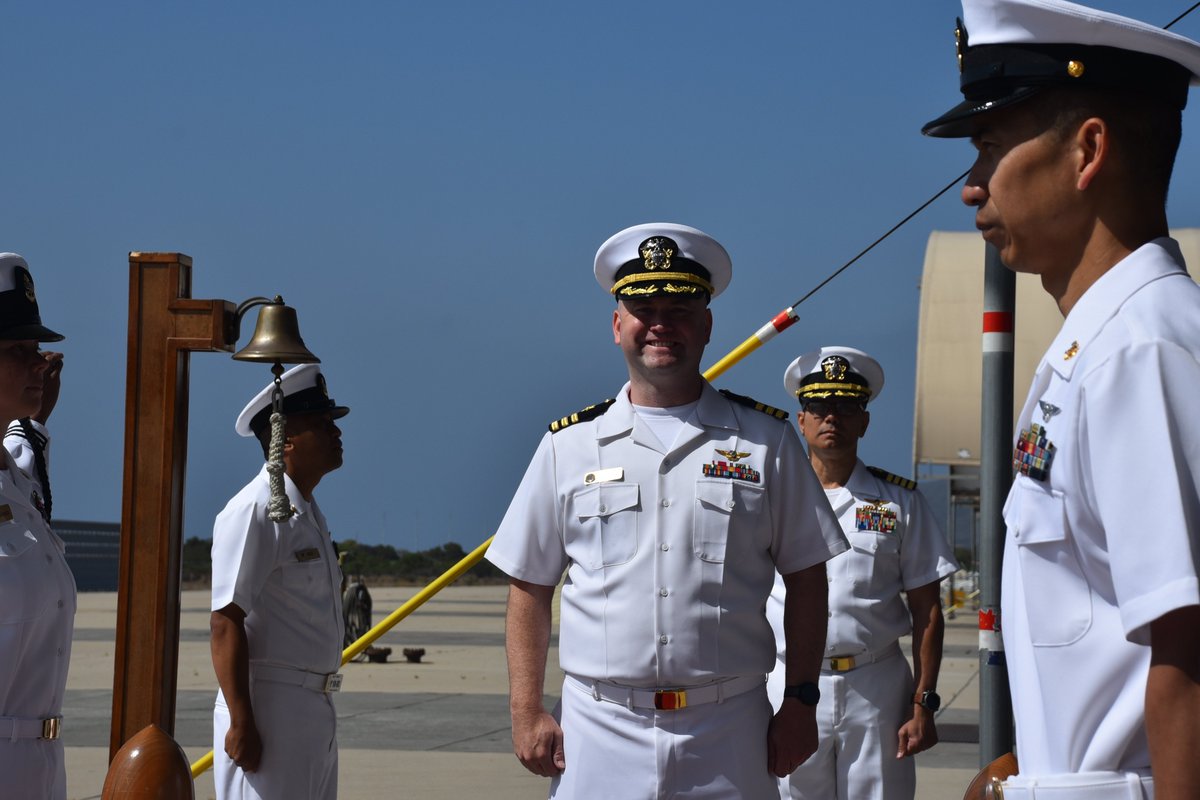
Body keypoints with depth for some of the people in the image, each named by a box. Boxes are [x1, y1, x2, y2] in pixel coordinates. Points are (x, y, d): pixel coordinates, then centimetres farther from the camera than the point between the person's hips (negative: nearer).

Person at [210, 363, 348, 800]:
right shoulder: (253, 512, -12)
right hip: (269, 710, -10)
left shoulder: (309, 513, 17)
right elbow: (226, 622, -18)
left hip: (315, 712, 10)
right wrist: (240, 723, -23)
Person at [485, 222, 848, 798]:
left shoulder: (766, 440, 7)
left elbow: (805, 579, 8)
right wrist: (527, 713, 2)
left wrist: (800, 702, 1)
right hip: (598, 732, 0)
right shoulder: (568, 446, 8)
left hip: (727, 738, 0)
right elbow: (530, 588, 9)